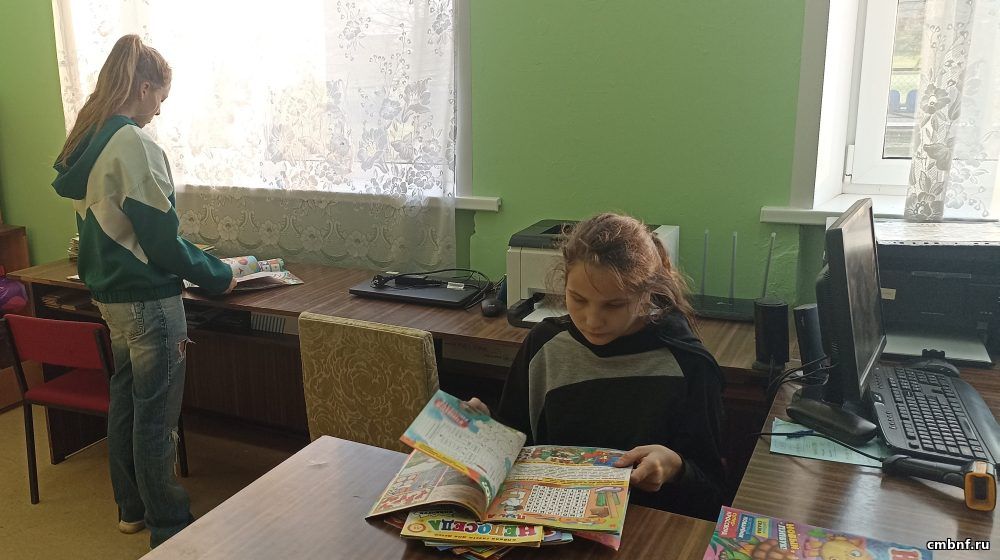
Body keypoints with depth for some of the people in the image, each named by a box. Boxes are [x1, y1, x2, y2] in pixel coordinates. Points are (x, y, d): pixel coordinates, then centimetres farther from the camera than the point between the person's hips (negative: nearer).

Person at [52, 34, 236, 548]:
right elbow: (160, 238, -19)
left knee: (125, 400, 19)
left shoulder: (84, 142, 9)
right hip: (147, 300, -9)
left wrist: (198, 261, 20)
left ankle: (132, 508, 35)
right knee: (156, 415, 3)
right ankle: (167, 526, 17)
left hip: (108, 293, 9)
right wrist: (218, 276, -6)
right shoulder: (133, 145, -20)